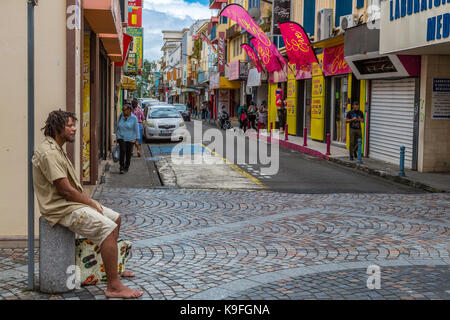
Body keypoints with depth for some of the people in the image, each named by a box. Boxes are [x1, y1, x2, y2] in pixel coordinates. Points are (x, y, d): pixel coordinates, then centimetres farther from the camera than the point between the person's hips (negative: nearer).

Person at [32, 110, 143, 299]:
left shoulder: (56, 149, 15)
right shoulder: (49, 153, -20)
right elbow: (66, 190, -23)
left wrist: (91, 202, 6)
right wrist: (92, 204, -12)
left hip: (72, 203, 11)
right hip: (62, 209, -11)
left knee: (116, 218, 17)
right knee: (108, 229, -24)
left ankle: (111, 267, 29)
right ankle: (113, 286, -23)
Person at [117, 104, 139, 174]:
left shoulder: (133, 118, -11)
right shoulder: (121, 116, -2)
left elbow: (136, 129, -9)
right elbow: (118, 126, 9)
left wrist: (137, 139, -11)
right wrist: (117, 135, 12)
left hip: (130, 138, -1)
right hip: (121, 138, 1)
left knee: (128, 152, 7)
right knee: (122, 151, -16)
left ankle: (126, 167, 24)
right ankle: (122, 167, -14)